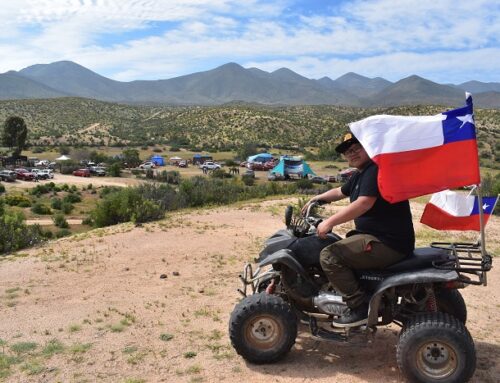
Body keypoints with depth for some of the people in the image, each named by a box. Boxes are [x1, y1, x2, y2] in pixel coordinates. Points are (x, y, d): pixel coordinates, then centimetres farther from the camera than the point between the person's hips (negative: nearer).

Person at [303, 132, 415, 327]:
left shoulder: (376, 169, -15)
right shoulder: (360, 174, 17)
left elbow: (364, 203, -28)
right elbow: (341, 192, 35)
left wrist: (329, 222, -25)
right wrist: (317, 198, 26)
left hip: (389, 244, -11)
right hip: (378, 236, 11)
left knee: (329, 256, -17)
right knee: (339, 246, 27)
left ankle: (359, 307, -12)